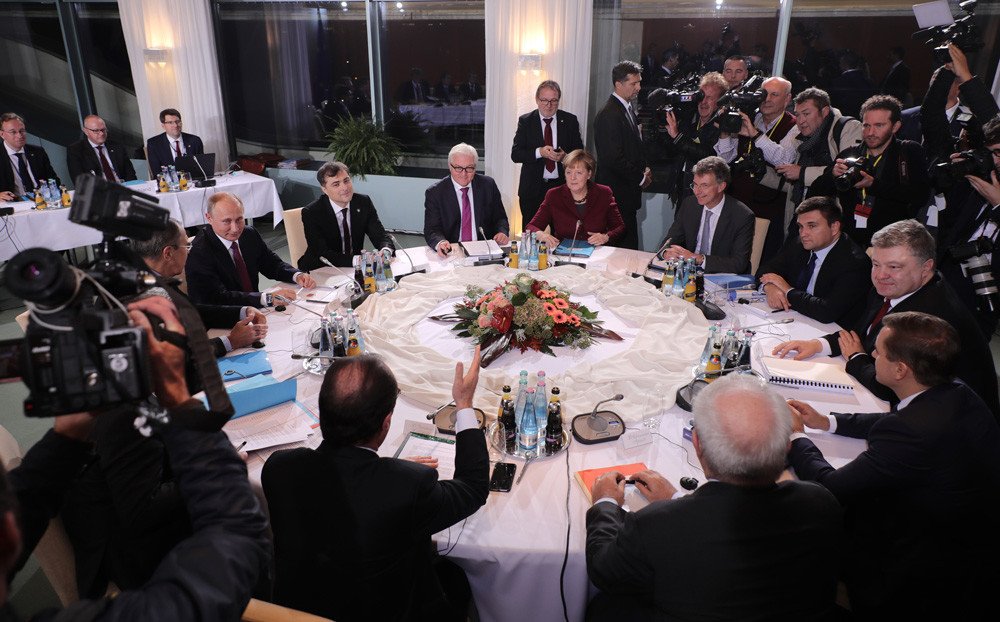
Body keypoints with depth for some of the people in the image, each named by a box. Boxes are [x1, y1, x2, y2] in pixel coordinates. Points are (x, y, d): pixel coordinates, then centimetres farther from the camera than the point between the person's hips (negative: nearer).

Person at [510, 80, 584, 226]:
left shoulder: (570, 120, 5)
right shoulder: (525, 121, 2)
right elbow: (515, 154, -4)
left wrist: (566, 155, -16)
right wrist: (539, 152, -21)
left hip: (562, 186, 1)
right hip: (532, 188, 0)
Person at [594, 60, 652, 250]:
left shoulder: (628, 108, 16)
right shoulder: (609, 115, -17)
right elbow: (614, 159, -22)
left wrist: (644, 168, 8)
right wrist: (640, 177, -11)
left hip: (627, 191, 10)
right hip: (618, 194, -10)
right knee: (625, 247, -6)